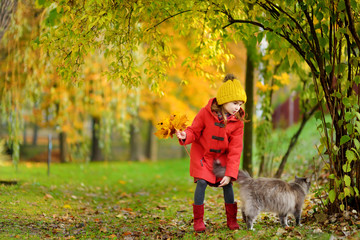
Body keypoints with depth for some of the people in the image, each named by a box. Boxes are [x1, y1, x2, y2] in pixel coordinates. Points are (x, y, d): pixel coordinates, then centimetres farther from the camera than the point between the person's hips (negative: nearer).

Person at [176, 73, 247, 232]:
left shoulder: (237, 121, -14)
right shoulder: (206, 113, -21)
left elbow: (235, 149, -14)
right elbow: (195, 131, -10)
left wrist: (230, 174, -19)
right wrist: (185, 136, -36)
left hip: (222, 156, 2)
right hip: (202, 153, -2)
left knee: (227, 184, -5)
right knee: (202, 182, -15)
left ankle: (231, 219, 11)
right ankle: (198, 220, -4)